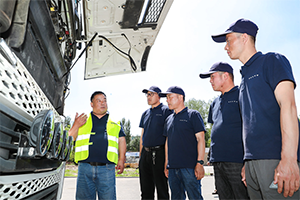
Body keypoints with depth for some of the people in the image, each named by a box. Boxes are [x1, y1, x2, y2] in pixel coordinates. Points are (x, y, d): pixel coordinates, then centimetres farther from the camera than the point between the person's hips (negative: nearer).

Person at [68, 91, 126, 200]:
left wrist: (121, 159, 4)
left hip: (107, 168, 0)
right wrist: (76, 125, -5)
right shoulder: (82, 119, 15)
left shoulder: (115, 121, 16)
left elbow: (121, 140, 15)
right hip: (85, 167, 1)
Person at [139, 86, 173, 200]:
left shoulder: (166, 111, -3)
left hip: (159, 153, -6)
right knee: (146, 190, 14)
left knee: (162, 188, 2)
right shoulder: (145, 114, 17)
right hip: (145, 153, 6)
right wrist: (141, 154, 15)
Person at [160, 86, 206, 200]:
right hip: (173, 167, 6)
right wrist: (166, 164, 16)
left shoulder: (193, 115, -1)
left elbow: (200, 139, -6)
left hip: (189, 166, -6)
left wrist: (200, 163, -13)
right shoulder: (169, 119, 17)